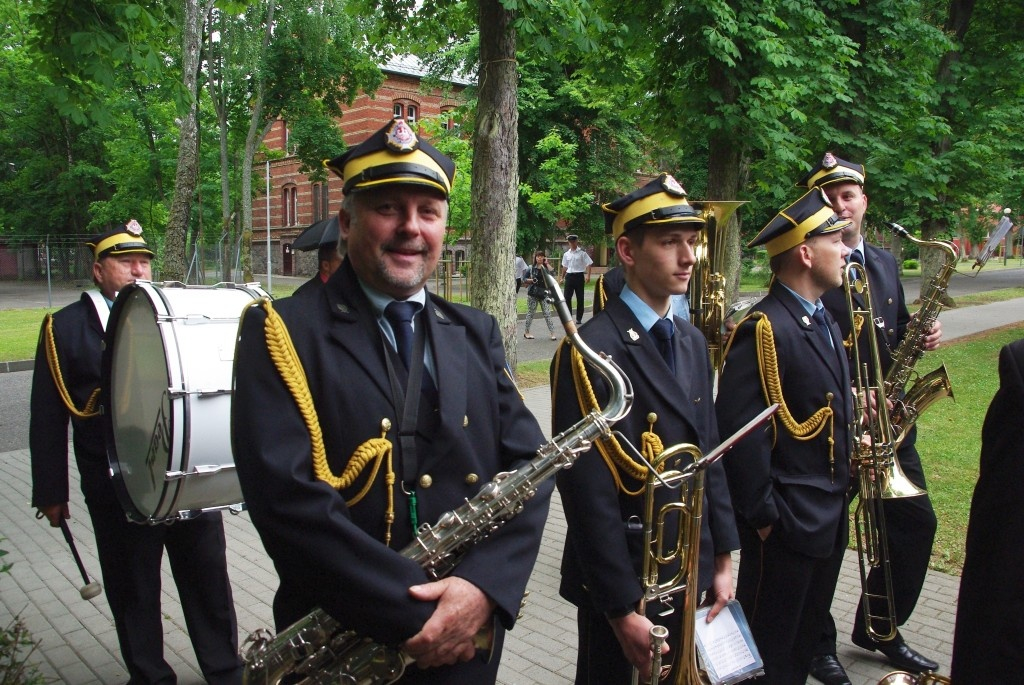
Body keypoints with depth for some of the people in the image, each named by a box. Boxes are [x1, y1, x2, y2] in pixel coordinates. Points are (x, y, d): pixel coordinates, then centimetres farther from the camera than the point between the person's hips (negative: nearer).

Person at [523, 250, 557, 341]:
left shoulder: (546, 268, 4)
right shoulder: (531, 268, 3)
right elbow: (525, 279, 7)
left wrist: (547, 264, -13)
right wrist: (531, 280, -12)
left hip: (544, 293, 0)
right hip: (533, 293, 0)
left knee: (547, 313, -5)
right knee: (530, 313, 8)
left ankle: (552, 333, -5)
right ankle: (527, 332, 20)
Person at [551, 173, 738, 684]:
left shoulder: (692, 343, 6)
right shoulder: (590, 352, -21)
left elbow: (710, 456, 11)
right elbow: (589, 493, -21)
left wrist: (722, 557, 11)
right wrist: (622, 609, -18)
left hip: (692, 574, 8)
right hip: (625, 582, -7)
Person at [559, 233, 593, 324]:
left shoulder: (582, 252, -4)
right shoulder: (566, 254, 9)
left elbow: (589, 264, -7)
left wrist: (588, 275, -17)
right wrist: (562, 277, 21)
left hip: (579, 276, -4)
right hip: (569, 276, 4)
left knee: (580, 298, 5)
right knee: (567, 297, 0)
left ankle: (579, 318, 15)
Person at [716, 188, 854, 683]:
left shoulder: (823, 321, 9)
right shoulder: (763, 328, -21)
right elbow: (740, 429, -24)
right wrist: (763, 515, -20)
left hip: (830, 516, 9)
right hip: (785, 523, -9)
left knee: (805, 638, 23)